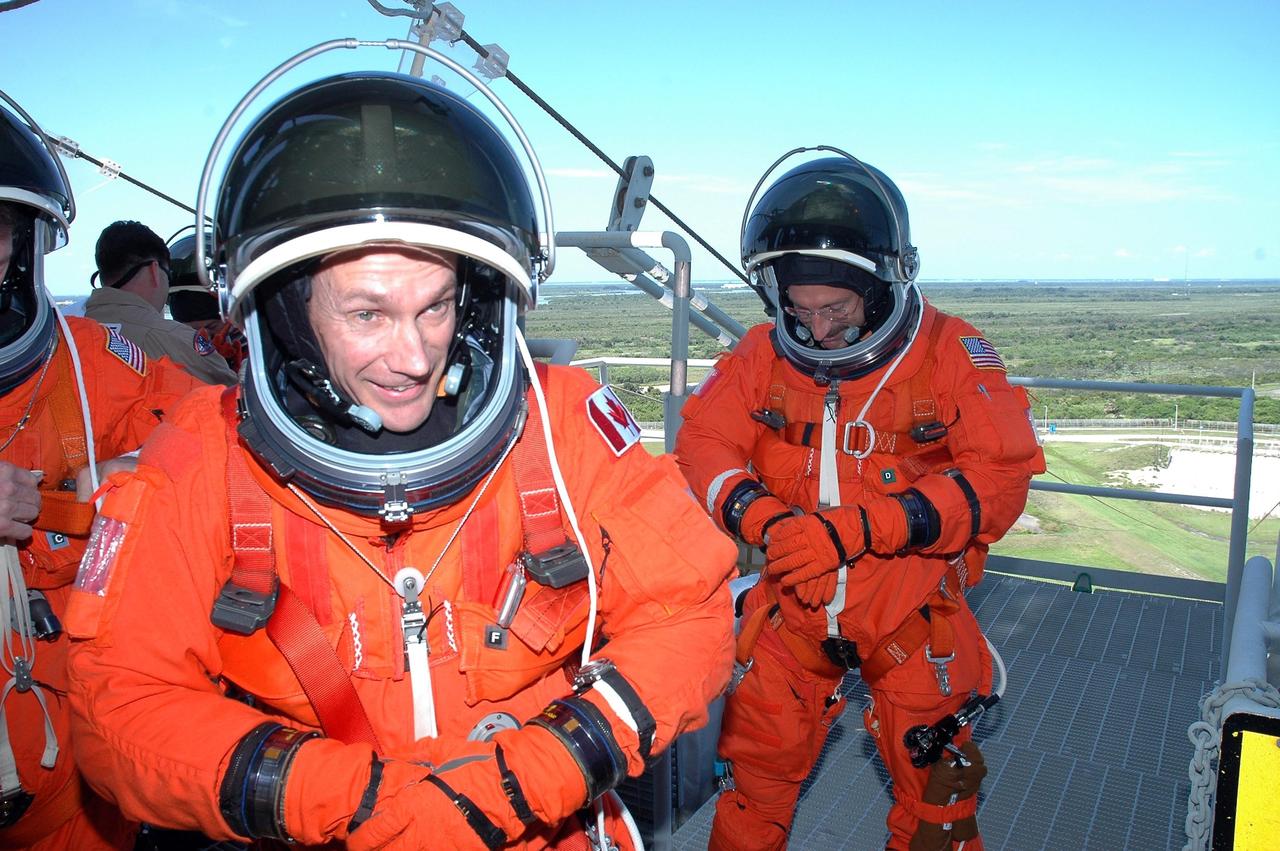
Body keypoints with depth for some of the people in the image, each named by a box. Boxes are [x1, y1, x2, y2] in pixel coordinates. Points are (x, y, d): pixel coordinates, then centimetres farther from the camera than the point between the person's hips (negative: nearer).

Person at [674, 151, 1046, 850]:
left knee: (936, 794, 12)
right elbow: (702, 440, -9)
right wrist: (762, 519, -30)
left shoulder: (951, 353, -13)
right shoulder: (764, 355, -6)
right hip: (792, 607, 2)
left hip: (911, 612, -1)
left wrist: (856, 529, -31)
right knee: (756, 773, 13)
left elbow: (999, 478, -20)